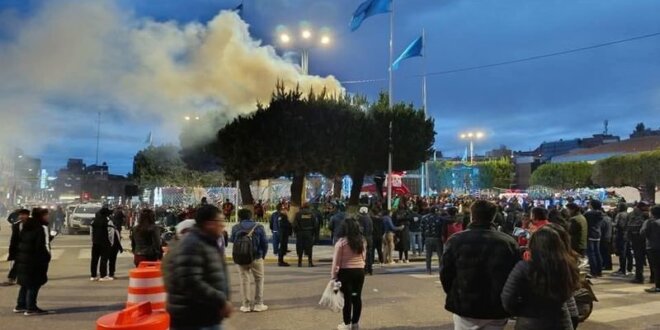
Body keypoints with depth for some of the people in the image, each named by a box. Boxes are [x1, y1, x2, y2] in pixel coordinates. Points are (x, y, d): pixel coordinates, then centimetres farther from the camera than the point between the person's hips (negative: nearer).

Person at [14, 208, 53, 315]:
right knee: (34, 284, -1)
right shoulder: (42, 228, -16)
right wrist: (47, 256, -6)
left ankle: (20, 305, 28)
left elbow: (21, 242, 16)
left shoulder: (27, 227, 12)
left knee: (26, 284, 20)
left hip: (22, 258, 9)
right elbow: (44, 245, -18)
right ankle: (31, 308, 2)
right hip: (35, 261, -9)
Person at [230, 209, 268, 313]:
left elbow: (232, 241, 7)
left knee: (244, 280, 11)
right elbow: (264, 243, -4)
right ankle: (258, 304, 12)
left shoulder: (235, 228, -3)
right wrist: (263, 255, 8)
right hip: (256, 258, -1)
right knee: (259, 280, 11)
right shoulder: (259, 227, -4)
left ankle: (246, 305, 12)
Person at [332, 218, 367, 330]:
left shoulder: (341, 241, -11)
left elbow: (336, 260, -8)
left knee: (347, 297, 4)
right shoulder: (362, 240, 4)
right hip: (360, 271, 5)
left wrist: (333, 275, -1)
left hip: (346, 272, -4)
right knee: (357, 297, 11)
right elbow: (364, 257, 12)